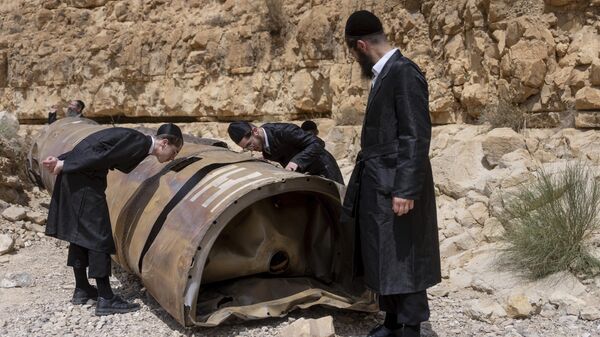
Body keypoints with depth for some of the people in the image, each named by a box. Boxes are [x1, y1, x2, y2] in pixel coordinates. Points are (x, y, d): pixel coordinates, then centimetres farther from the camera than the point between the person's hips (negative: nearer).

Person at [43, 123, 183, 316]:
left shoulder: (137, 142, 16)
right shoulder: (140, 142, -13)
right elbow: (103, 157, -20)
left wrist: (62, 161, 10)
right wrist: (64, 164, -18)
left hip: (73, 177, 10)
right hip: (85, 180, -10)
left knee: (80, 231, 16)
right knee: (98, 235, -6)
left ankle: (81, 289, 28)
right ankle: (106, 299, -2)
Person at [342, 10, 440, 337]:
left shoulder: (405, 73, -15)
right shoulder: (382, 75, 13)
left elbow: (416, 137, -20)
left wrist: (405, 190, -22)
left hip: (395, 188, -9)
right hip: (376, 187, 9)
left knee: (402, 260, 1)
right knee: (381, 259, 16)